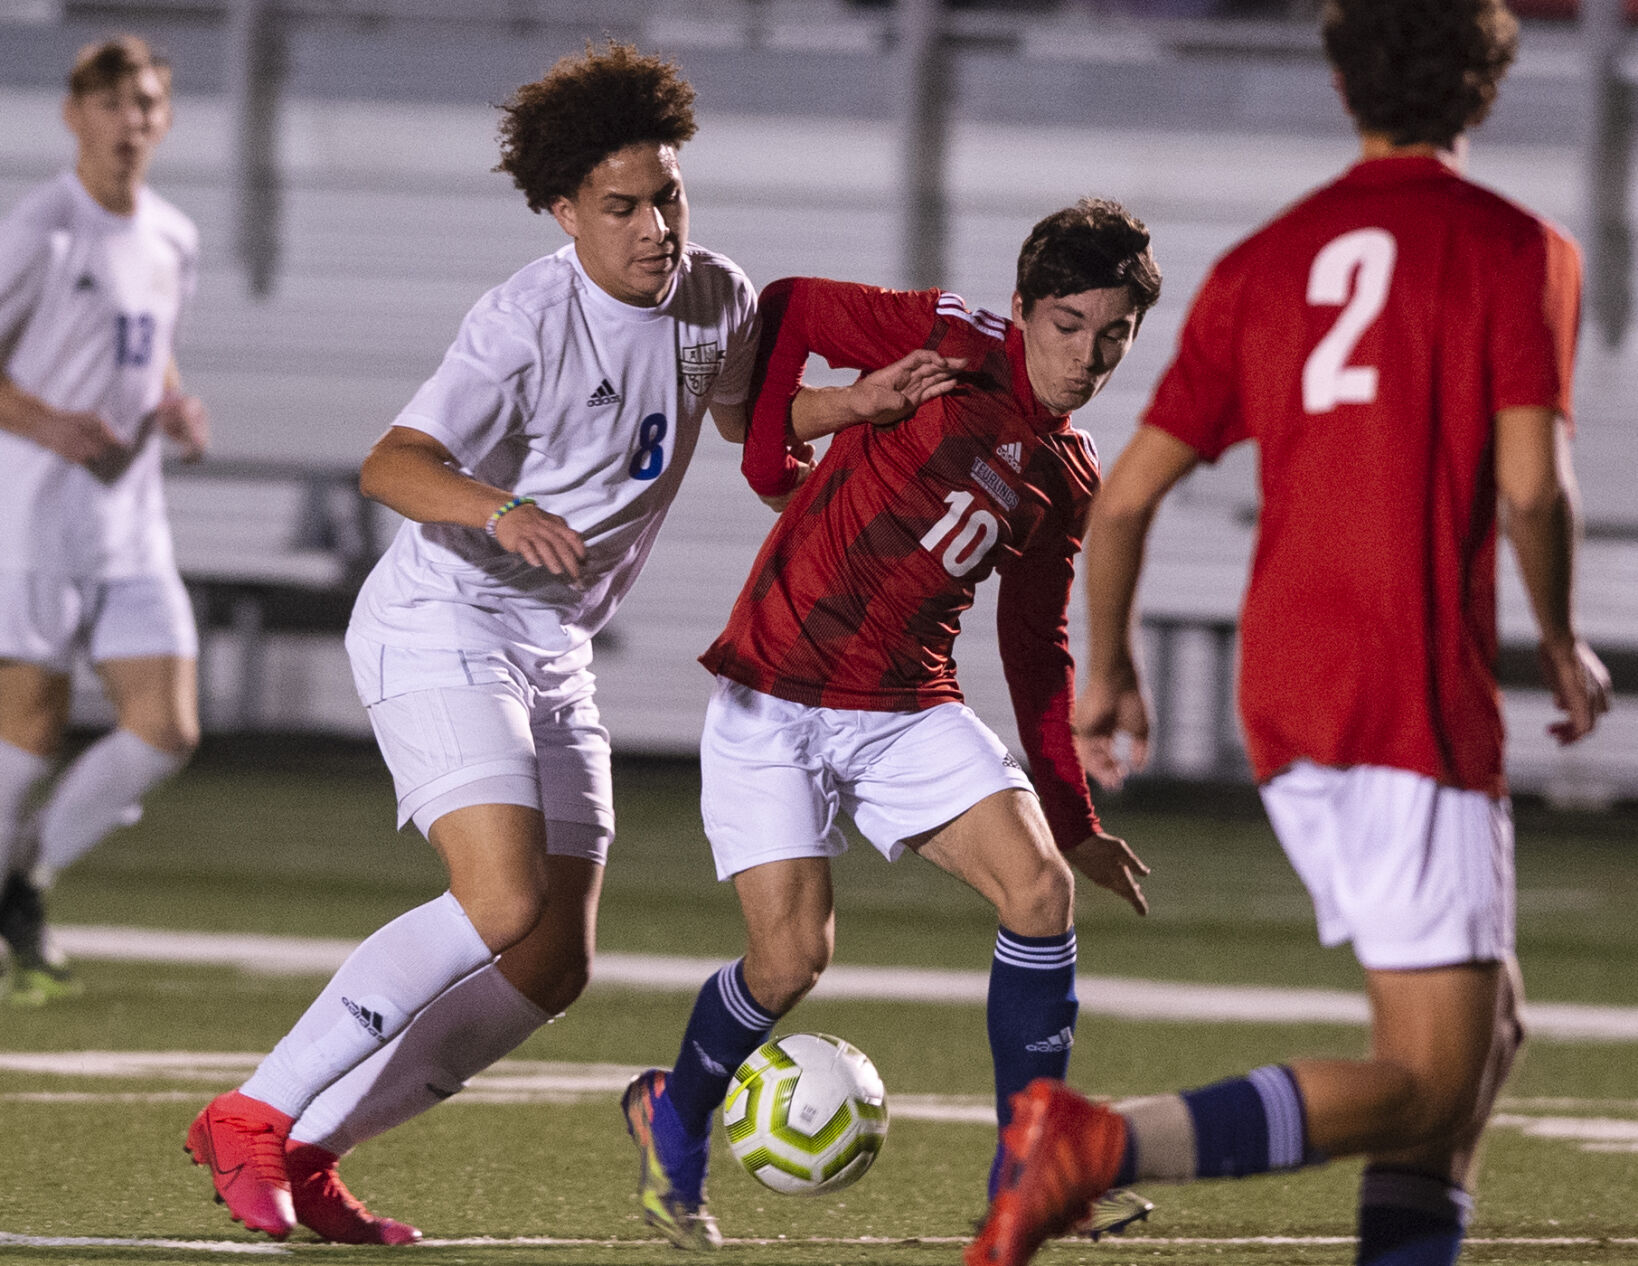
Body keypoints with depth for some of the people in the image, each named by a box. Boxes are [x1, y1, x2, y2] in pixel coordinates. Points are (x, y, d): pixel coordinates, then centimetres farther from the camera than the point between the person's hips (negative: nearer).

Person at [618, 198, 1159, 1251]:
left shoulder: (1071, 481, 10)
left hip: (911, 709, 6)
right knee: (794, 955, -12)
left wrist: (1074, 819, 19)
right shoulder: (960, 348, -10)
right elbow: (790, 312, -6)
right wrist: (773, 458, -6)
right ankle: (675, 1117, 19)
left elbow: (1038, 647, 19)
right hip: (775, 697, -6)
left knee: (1042, 887, -13)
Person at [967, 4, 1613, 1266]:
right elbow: (1530, 482, -14)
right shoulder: (1517, 250, -1)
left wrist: (1109, 670, 24)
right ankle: (1103, 1143, -29)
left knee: (1483, 1023, 19)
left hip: (1285, 703, 7)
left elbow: (1125, 494, 10)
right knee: (1425, 1083, -9)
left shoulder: (1263, 263, 13)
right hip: (1421, 698, -7)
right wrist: (1563, 643, 4)